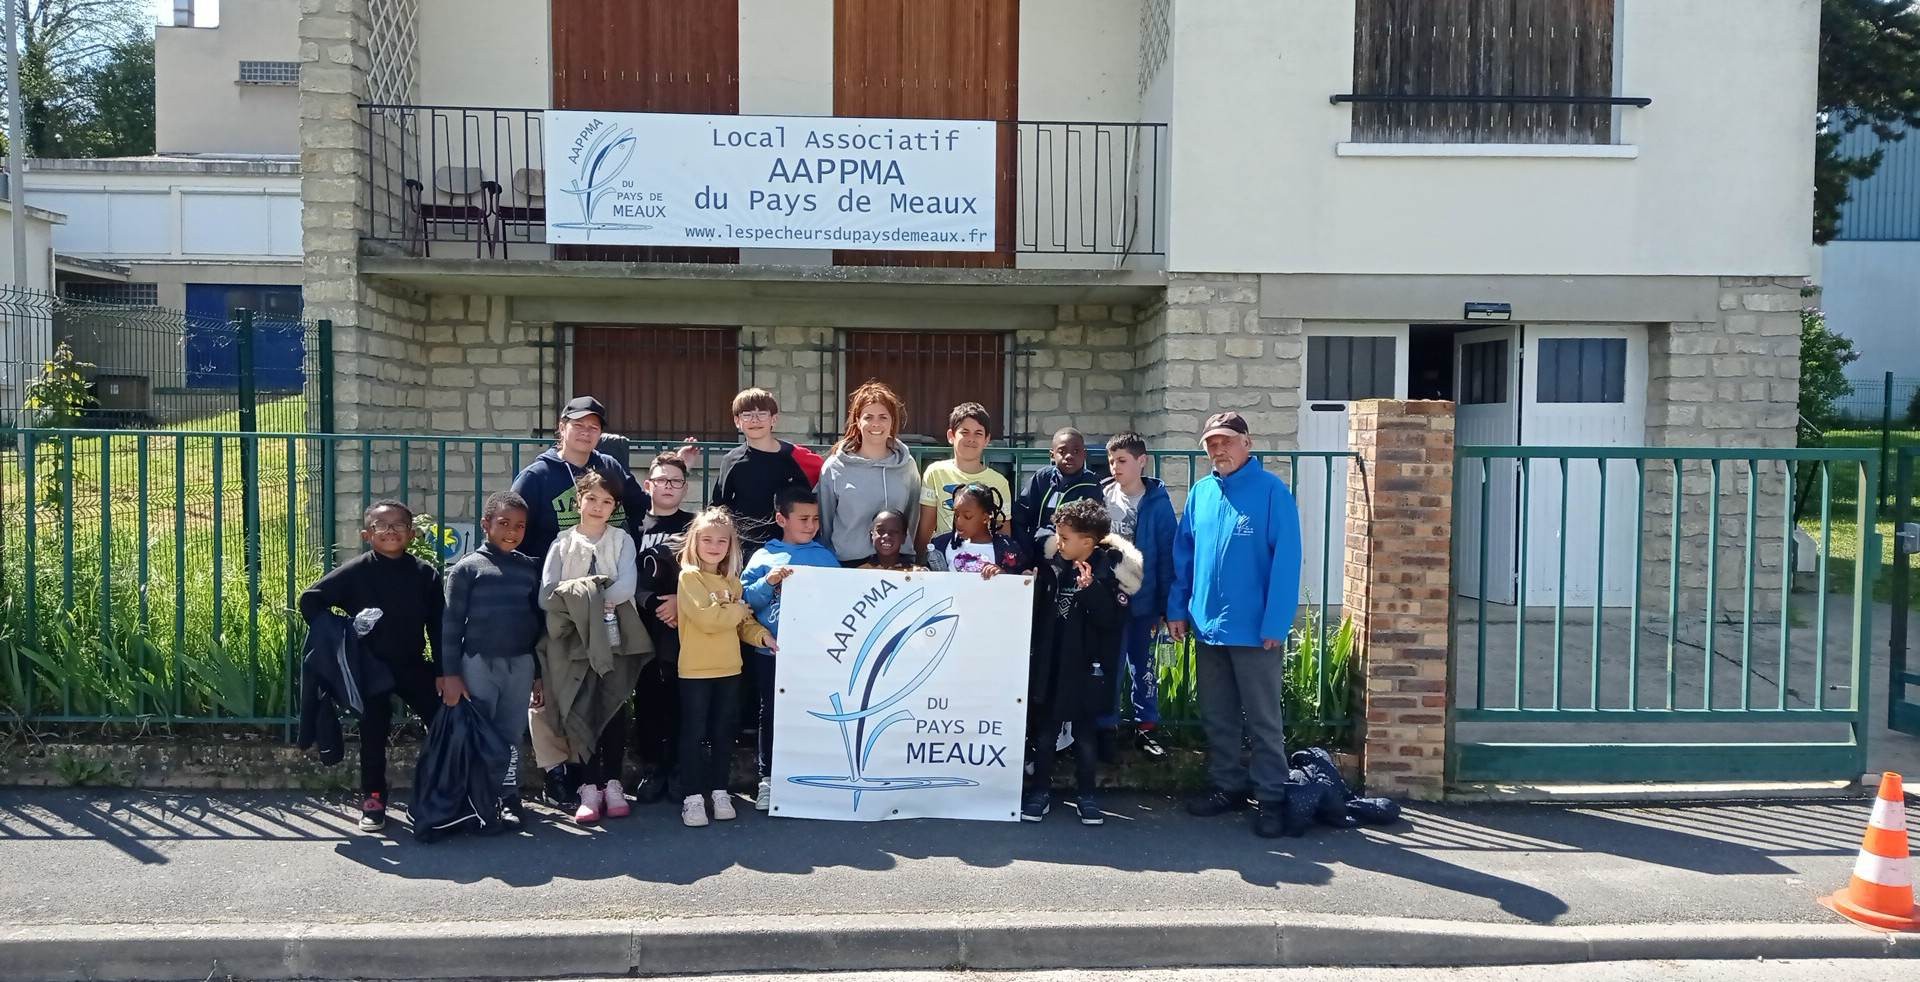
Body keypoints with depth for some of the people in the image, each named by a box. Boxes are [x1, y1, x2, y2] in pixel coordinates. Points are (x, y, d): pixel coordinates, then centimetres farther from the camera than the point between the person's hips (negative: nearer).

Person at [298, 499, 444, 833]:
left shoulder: (426, 574, -3)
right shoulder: (355, 572, -9)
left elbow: (438, 625, 0)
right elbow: (310, 600, -6)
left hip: (413, 667, 2)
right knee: (373, 733, 8)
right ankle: (373, 799, 21)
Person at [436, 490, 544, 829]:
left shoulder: (530, 568, 8)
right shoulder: (468, 567, -2)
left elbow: (539, 621, 11)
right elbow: (451, 623, -4)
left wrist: (540, 673, 11)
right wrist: (450, 674, -8)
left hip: (520, 664, 3)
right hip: (479, 663, -2)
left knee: (512, 736, 6)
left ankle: (509, 799, 13)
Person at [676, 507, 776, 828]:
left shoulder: (733, 581, 11)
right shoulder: (689, 577, -8)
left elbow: (743, 624, 13)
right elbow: (707, 618, -21)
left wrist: (762, 635, -6)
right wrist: (741, 609, -9)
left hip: (729, 669, 6)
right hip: (695, 670, -5)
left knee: (722, 733, 12)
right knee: (694, 734, 1)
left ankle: (718, 791, 22)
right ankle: (692, 796, 7)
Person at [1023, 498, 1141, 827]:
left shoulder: (1109, 570, -11)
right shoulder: (1053, 564, 2)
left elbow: (1111, 619, -19)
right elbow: (1038, 608, 10)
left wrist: (1090, 589, -28)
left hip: (1085, 666, -4)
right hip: (1049, 662, 4)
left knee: (1084, 731, 8)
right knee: (1044, 729, 10)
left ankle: (1085, 794, 22)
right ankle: (1040, 791, 22)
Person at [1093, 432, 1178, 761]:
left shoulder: (1158, 502, -7)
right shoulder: (1102, 496, -1)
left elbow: (1167, 555, -7)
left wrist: (1164, 604, -9)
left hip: (1143, 600, -1)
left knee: (1144, 666, 12)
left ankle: (1146, 728, 24)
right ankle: (1107, 729, 17)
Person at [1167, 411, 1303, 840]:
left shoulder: (1271, 491, -9)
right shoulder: (1200, 493, 8)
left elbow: (1286, 560, -13)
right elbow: (1183, 555, 12)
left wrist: (1275, 624, -17)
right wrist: (1176, 608, 7)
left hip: (1254, 629, -6)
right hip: (1207, 625, 6)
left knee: (1262, 719, 3)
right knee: (1216, 717, 15)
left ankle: (1271, 798, 12)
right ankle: (1228, 787, 28)